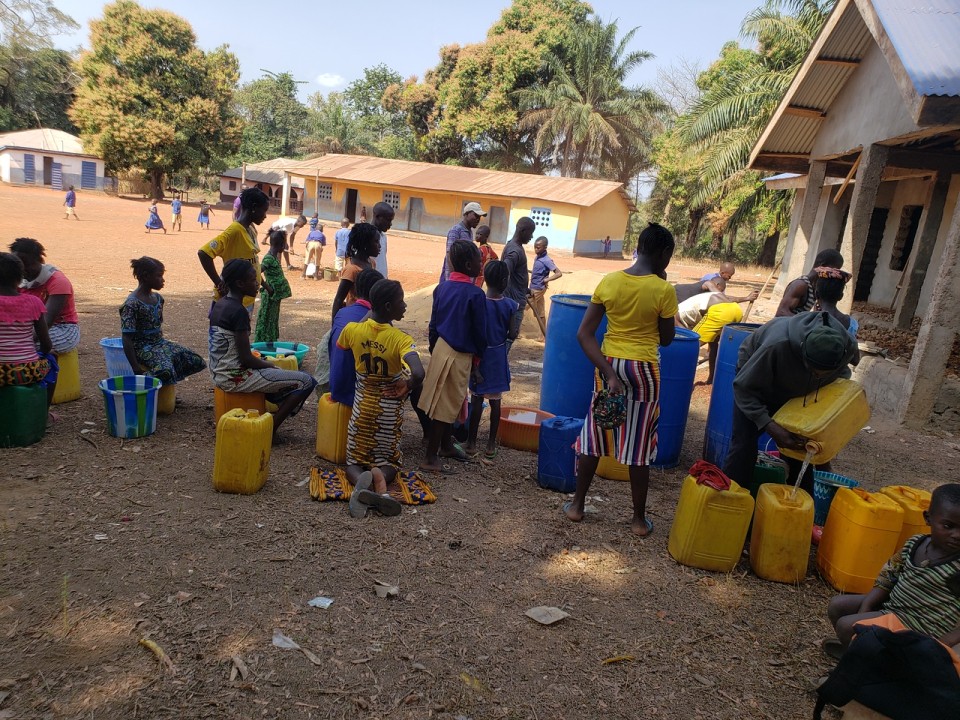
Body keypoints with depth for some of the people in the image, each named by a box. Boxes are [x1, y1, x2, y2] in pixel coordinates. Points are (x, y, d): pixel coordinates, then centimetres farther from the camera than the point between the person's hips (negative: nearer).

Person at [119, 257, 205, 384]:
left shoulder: (158, 298, 7)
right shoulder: (132, 304, -16)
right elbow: (127, 338, -18)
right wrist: (136, 369, -22)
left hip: (160, 343, 8)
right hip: (143, 348, -8)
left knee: (196, 361, -5)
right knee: (165, 371, -34)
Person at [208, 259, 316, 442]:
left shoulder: (220, 304, 8)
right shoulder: (239, 312, -20)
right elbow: (246, 358, -21)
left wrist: (269, 365, 13)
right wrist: (273, 368, -4)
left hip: (219, 372, 10)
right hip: (235, 377, -10)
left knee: (272, 371, 33)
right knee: (306, 381, -8)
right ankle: (270, 429, -3)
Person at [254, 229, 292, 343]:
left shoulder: (274, 257, 9)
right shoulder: (269, 258, -18)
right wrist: (268, 289, -22)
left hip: (275, 296, 9)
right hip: (270, 296, -9)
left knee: (273, 321, 16)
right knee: (266, 322, -2)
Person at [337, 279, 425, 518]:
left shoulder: (352, 330, -10)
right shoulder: (401, 340, -22)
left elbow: (338, 352, 12)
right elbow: (418, 374, -37)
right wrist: (407, 387, -16)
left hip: (362, 405, 2)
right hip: (390, 410, -2)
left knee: (355, 460, 16)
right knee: (388, 460, 17)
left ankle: (361, 479, -19)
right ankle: (381, 478, -18)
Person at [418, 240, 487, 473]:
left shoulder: (442, 287, 5)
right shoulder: (475, 294, -15)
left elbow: (433, 324, 10)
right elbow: (480, 331, -10)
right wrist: (478, 357, 5)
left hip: (440, 348, 7)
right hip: (460, 355, -7)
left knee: (444, 403, 19)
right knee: (446, 407, 1)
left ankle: (444, 445, 34)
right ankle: (430, 458, 7)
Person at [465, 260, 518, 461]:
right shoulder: (509, 305, -9)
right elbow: (512, 334, -2)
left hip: (480, 356, -1)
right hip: (498, 357, 2)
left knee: (477, 400, 7)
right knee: (495, 401, 9)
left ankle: (471, 443, 13)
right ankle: (491, 445, 17)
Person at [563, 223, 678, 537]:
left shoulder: (608, 282, -3)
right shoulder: (664, 291, -12)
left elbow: (584, 334, -8)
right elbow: (666, 339, 1)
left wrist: (609, 374, -10)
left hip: (608, 364, 3)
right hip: (643, 369, -3)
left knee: (594, 436, 15)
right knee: (639, 445, 8)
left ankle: (576, 505, 24)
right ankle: (639, 519, 20)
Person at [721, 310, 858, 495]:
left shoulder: (847, 346, -28)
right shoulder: (778, 346, -45)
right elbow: (743, 386, -34)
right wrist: (769, 426, -42)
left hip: (794, 390, 4)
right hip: (755, 376, -4)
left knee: (802, 444, 1)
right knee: (744, 444, -15)